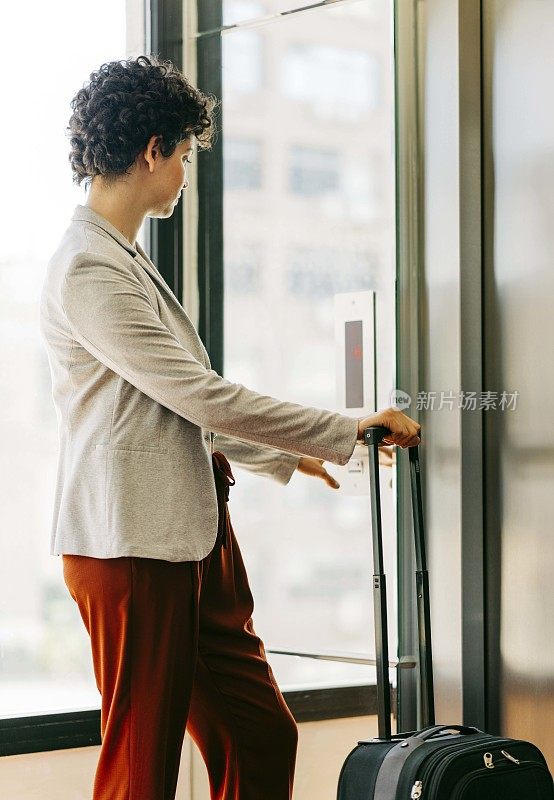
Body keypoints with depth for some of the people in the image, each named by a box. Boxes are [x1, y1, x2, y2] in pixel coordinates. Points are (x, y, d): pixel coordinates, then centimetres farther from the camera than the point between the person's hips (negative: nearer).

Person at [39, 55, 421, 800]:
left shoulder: (125, 258, 18)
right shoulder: (88, 269, -15)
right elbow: (204, 397, -17)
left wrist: (287, 455, 28)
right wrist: (348, 431, -9)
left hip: (191, 535, 10)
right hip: (131, 543, -10)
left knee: (262, 735, 10)